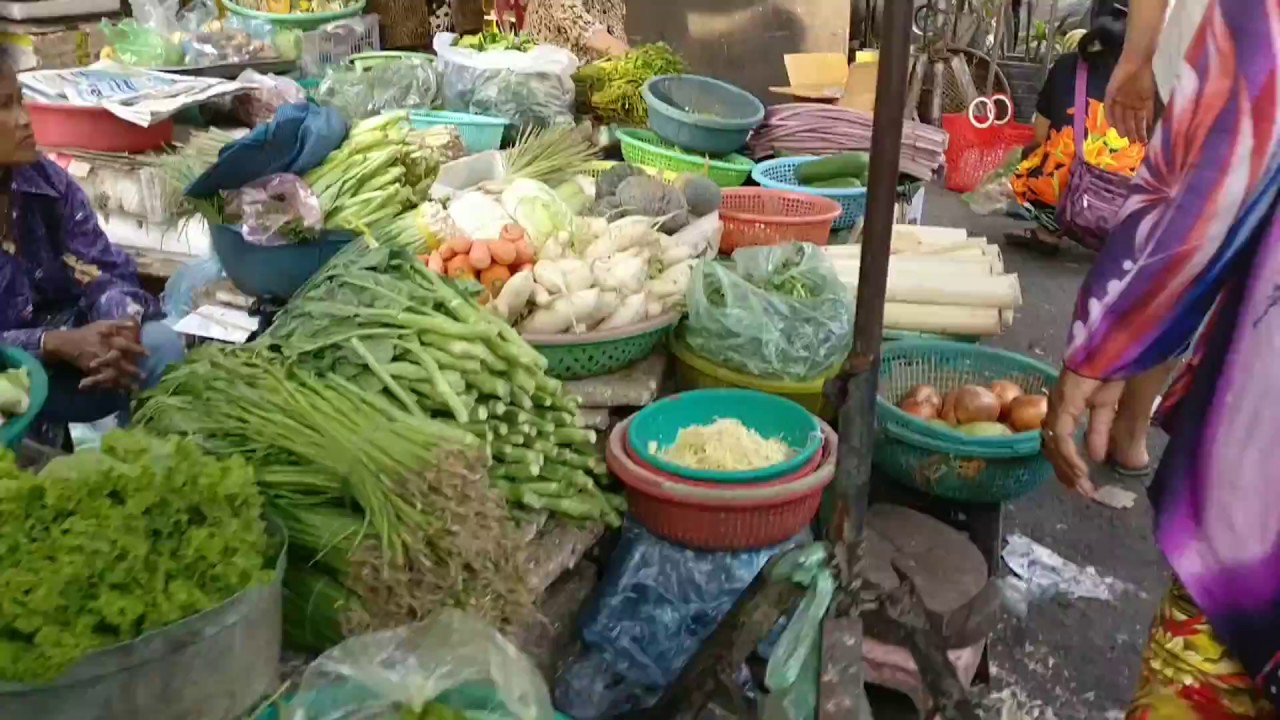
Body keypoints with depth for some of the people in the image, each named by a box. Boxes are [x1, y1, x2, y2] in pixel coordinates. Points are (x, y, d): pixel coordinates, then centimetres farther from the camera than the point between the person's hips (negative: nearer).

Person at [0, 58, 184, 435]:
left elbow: (105, 272, -5)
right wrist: (59, 343, -33)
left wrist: (122, 325, -27)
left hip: (69, 336, 4)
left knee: (160, 343, -21)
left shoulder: (46, 180, -2)